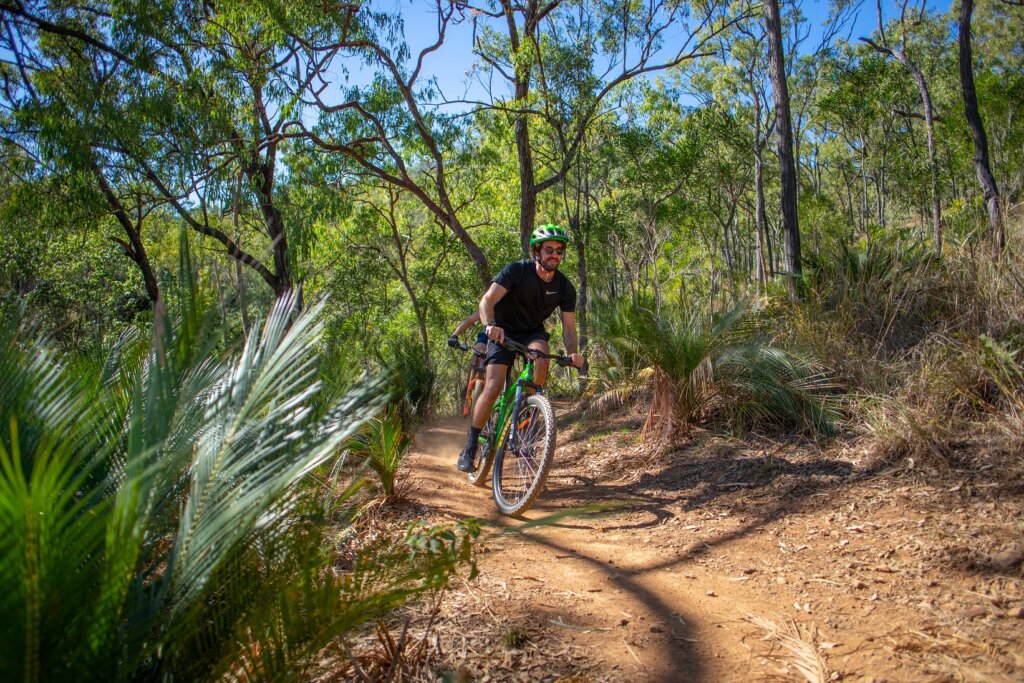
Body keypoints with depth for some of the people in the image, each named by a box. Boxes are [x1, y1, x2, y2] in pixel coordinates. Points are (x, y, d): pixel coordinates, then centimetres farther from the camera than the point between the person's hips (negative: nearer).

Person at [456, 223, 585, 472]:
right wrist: (490, 325, -51)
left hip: (533, 332, 3)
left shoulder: (565, 288, -11)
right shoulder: (517, 270, -21)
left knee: (541, 360, -33)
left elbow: (568, 326, -12)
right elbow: (487, 300, -30)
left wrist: (573, 353, -32)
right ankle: (470, 447, -6)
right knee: (493, 387, -18)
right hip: (504, 331, -2)